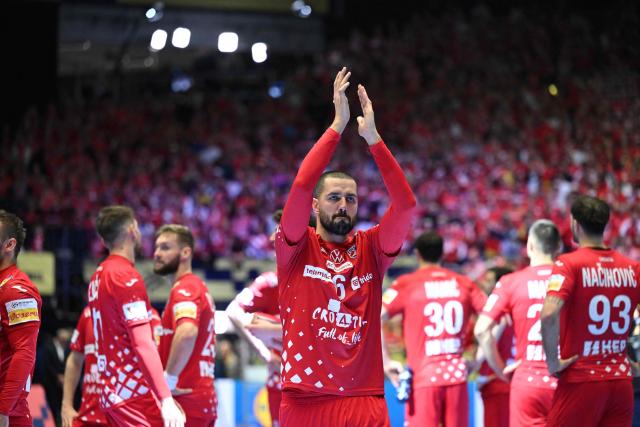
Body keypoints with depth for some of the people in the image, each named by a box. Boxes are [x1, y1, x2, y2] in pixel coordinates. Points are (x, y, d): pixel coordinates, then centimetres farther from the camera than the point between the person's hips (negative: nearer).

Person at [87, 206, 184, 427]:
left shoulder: (99, 276, 15)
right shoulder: (127, 276, -12)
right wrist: (166, 399, -23)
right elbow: (143, 343, -20)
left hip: (112, 392, 9)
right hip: (134, 394, -9)